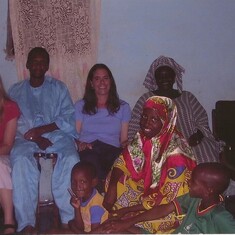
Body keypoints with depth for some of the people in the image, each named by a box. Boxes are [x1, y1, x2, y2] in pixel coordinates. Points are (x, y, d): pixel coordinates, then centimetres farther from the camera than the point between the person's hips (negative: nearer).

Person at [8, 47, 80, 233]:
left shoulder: (59, 88, 17)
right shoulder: (15, 90, 18)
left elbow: (68, 118, 4)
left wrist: (41, 129, -11)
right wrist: (36, 138, -13)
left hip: (57, 135, 0)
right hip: (26, 138, 0)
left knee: (71, 159, -32)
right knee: (20, 160, -34)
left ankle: (69, 219, -30)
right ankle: (26, 223, -33)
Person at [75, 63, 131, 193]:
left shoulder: (123, 107, 21)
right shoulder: (80, 106, 20)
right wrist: (80, 143, -11)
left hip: (112, 150, 1)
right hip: (88, 151, -1)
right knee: (91, 160, -40)